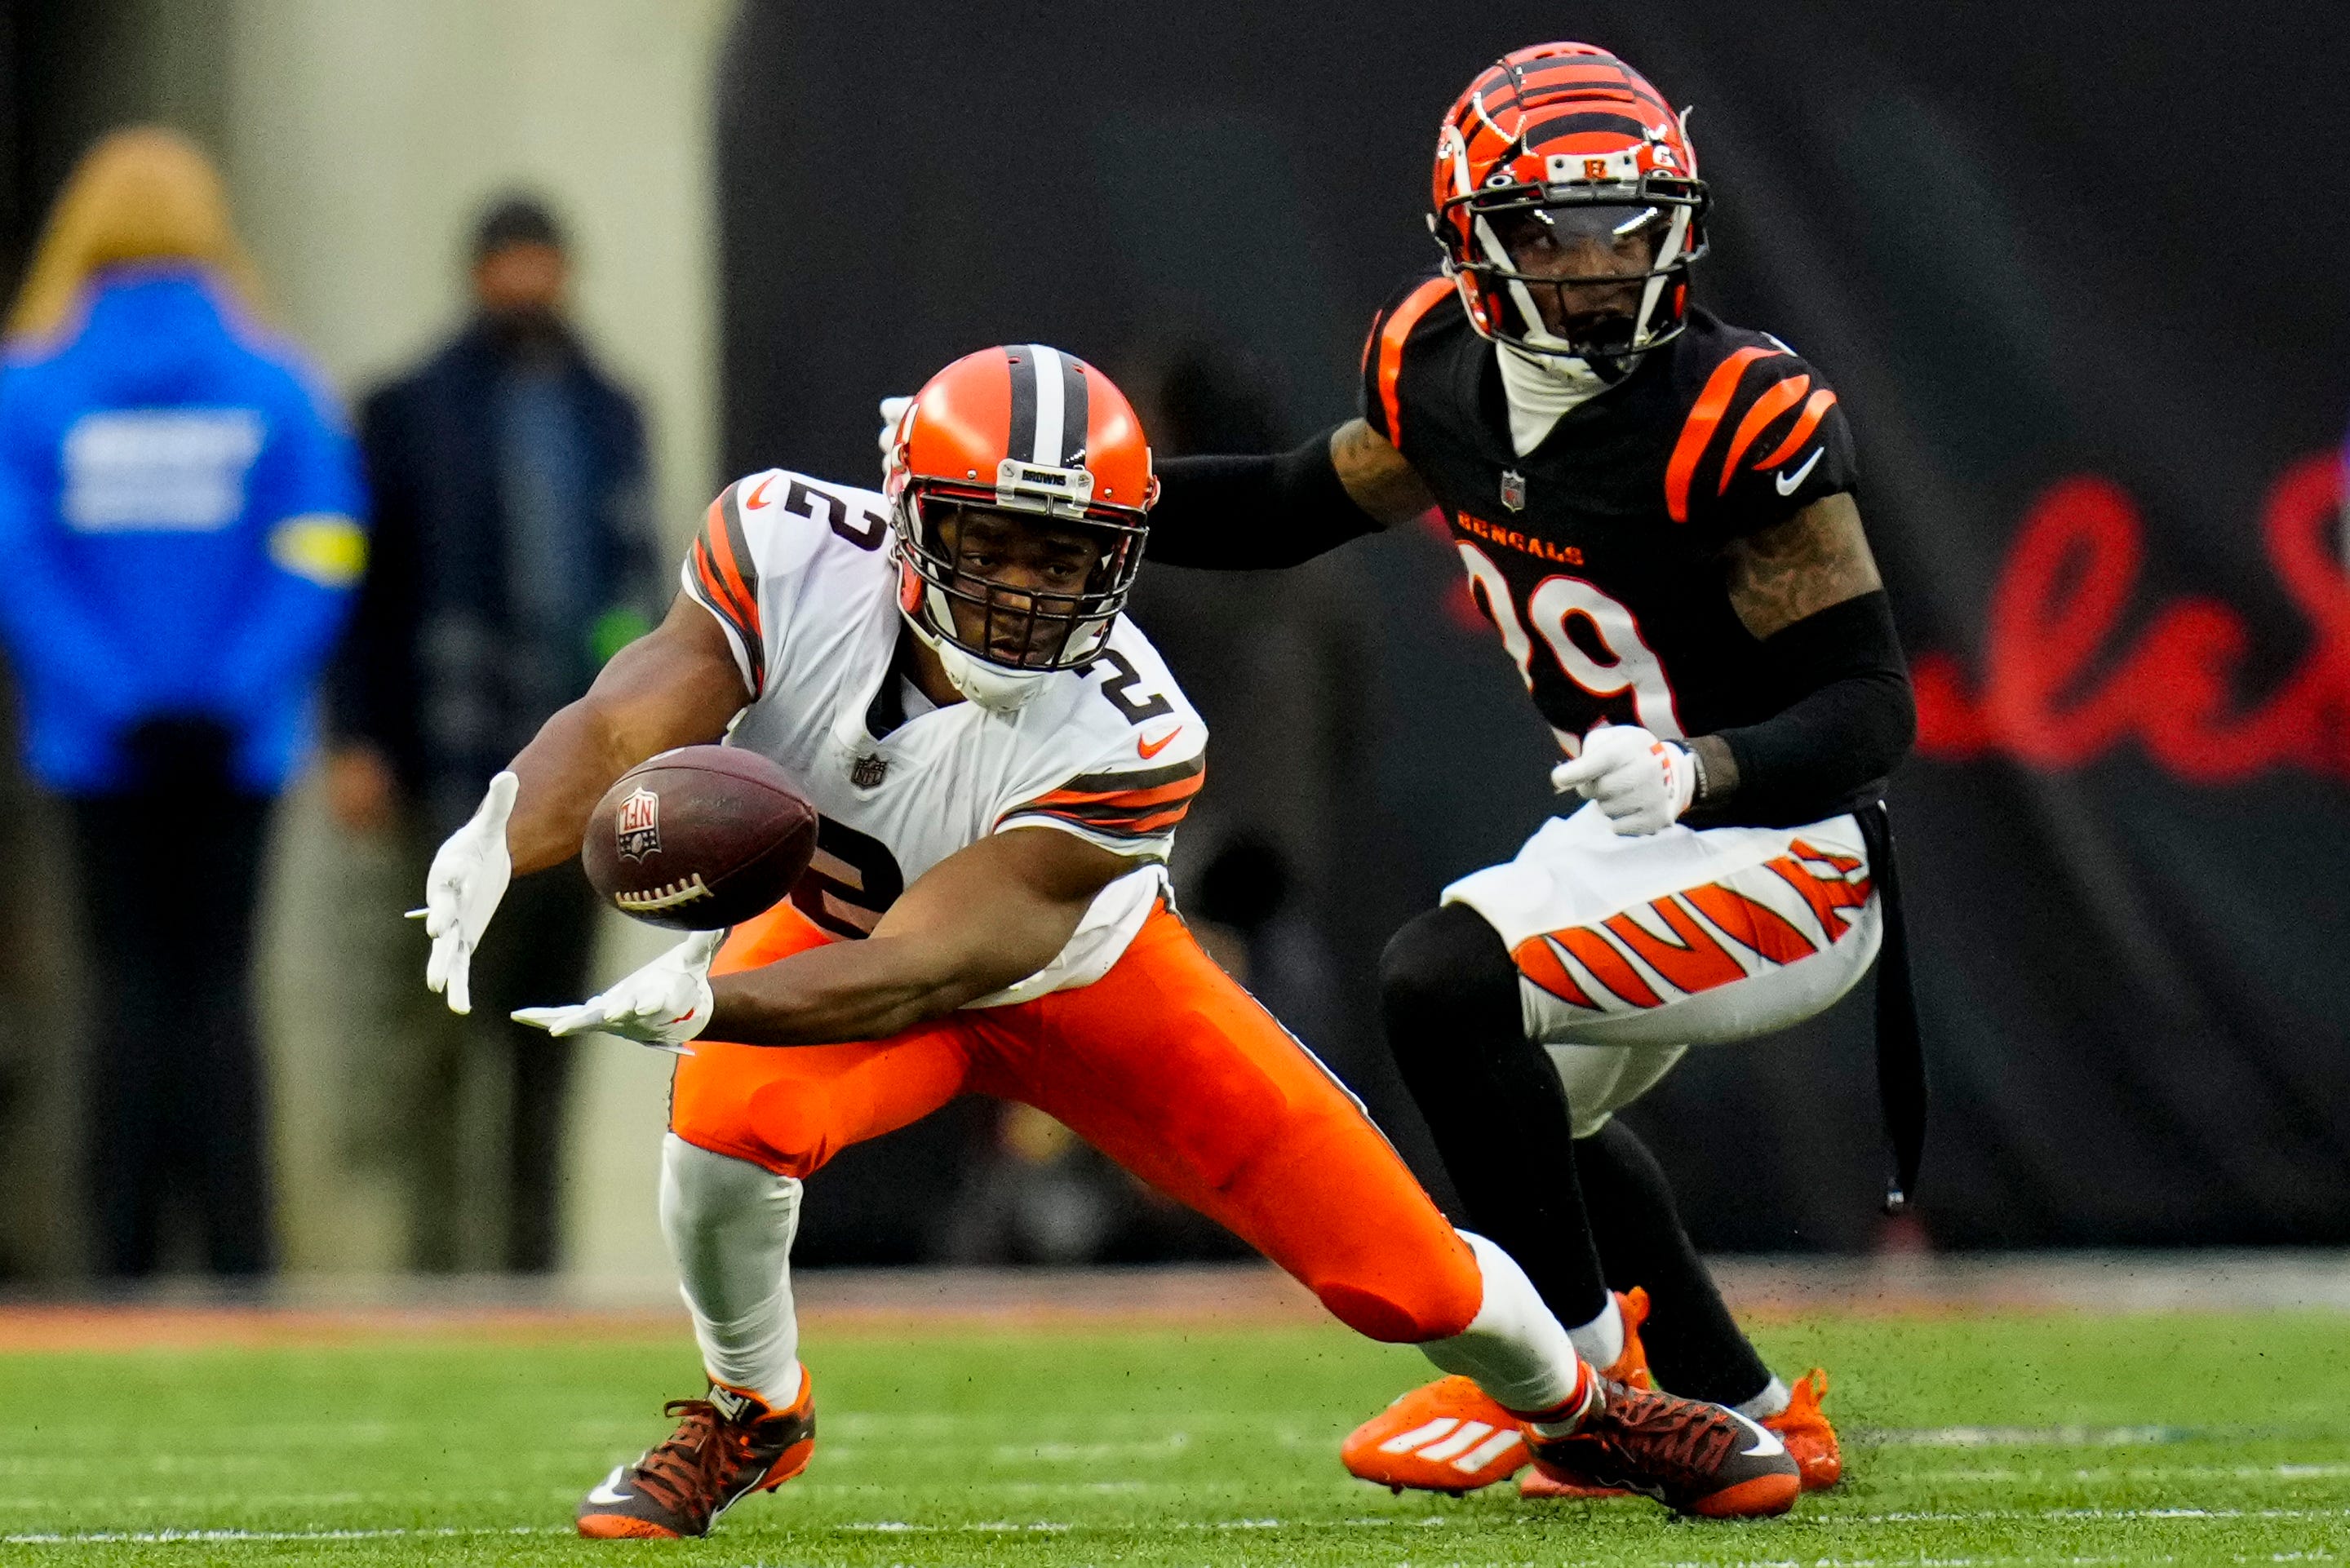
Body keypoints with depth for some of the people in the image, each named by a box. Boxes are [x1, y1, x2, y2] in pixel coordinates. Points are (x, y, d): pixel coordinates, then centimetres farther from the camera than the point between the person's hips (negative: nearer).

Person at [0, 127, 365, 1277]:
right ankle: (236, 1243, -4)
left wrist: (106, 699, -11)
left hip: (98, 750, 0)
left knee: (127, 984, 6)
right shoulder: (274, 382, 0)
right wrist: (235, 694, -10)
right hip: (239, 748, 0)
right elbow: (320, 551, -8)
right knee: (219, 985, 4)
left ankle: (124, 1247, 3)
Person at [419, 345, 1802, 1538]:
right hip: (842, 922, 1)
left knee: (1397, 1268, -1)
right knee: (726, 1129, -33)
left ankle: (1578, 1409, 35)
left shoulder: (1126, 744, -39)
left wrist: (703, 1001, -59)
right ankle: (752, 1416, 0)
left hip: (1084, 971, -1)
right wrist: (490, 854, -58)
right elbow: (621, 729, -36)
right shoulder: (794, 556, -32)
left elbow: (921, 969, -43)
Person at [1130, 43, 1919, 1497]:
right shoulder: (1448, 371, -5)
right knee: (1534, 1105, 28)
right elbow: (1304, 504, 16)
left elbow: (1873, 704, -26)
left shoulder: (1735, 421, -27)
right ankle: (1755, 1422, 42)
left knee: (1444, 980, -26)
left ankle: (1583, 1364, -10)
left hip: (1783, 859, -9)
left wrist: (1698, 770, -43)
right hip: (1631, 824, 9)